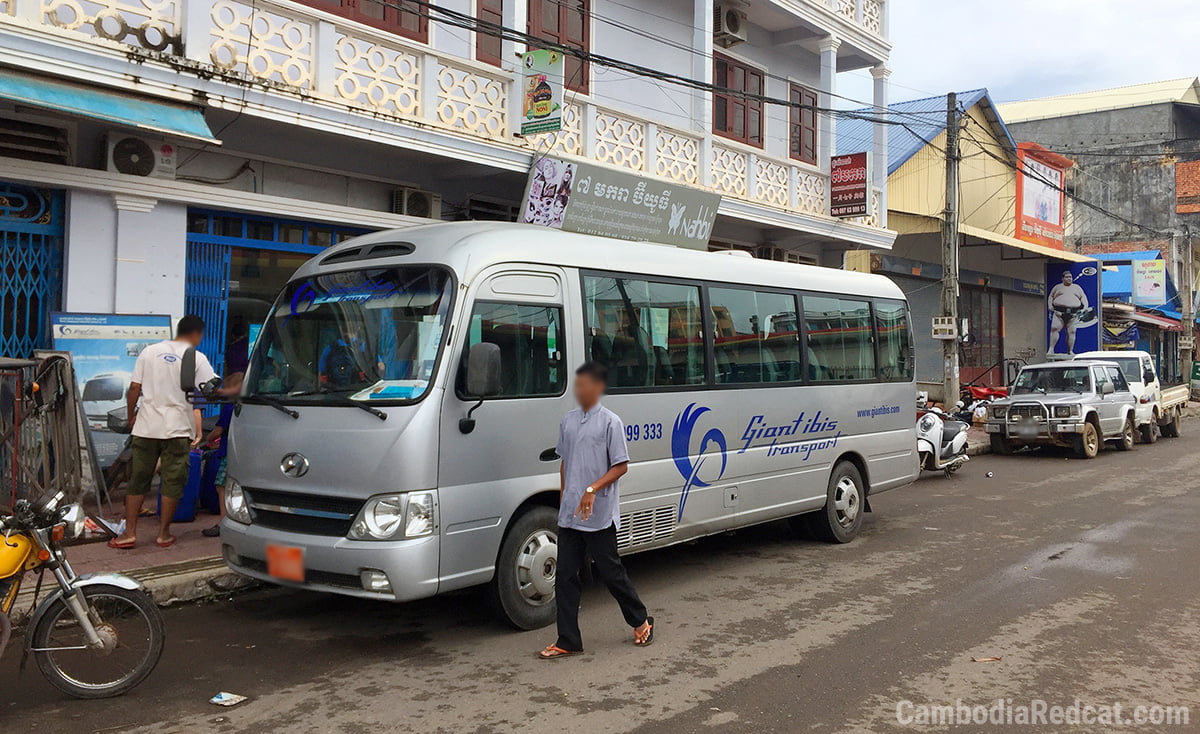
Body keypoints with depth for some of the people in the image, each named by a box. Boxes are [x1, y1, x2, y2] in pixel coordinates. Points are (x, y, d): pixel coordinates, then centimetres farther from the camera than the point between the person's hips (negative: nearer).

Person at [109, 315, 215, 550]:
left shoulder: (150, 352, 7)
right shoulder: (197, 358, -3)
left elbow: (134, 389, 6)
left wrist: (131, 416, 18)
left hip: (146, 427, 3)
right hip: (177, 429, -3)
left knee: (137, 479, 9)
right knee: (172, 482, 5)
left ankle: (129, 532, 9)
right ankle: (164, 533, 9)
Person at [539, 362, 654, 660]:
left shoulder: (610, 422, -9)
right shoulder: (568, 421, 11)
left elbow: (621, 466, -11)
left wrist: (593, 490, -22)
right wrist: (563, 500, 14)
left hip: (599, 515, -6)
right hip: (569, 515, 6)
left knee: (610, 572, 5)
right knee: (565, 576, 5)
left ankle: (641, 621, 27)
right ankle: (568, 641, 13)